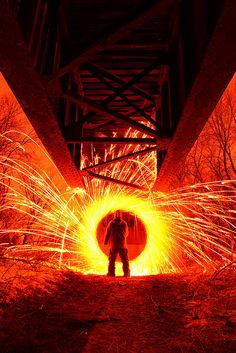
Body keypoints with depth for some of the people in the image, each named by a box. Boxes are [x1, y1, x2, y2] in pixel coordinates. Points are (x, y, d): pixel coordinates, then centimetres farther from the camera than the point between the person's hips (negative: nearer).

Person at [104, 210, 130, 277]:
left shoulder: (111, 223, -7)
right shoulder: (124, 223, -2)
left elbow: (107, 233, -3)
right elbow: (126, 233, 10)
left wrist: (105, 241, 12)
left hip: (113, 245, -1)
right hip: (122, 244, 1)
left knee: (112, 260, 10)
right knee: (125, 260, 10)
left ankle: (111, 273, 9)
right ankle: (126, 273, 10)